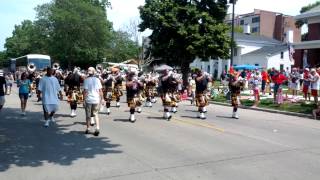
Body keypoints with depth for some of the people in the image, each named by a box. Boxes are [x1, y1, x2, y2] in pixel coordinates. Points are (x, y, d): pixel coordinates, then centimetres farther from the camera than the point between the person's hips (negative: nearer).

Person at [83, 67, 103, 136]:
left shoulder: (86, 80, -7)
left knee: (88, 115, 11)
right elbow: (100, 90, 2)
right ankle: (97, 128, -5)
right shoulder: (97, 80, 1)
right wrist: (101, 98, 11)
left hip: (88, 99, -2)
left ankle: (88, 129, 21)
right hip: (96, 99, 2)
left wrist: (84, 99, -4)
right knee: (96, 114, 11)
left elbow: (85, 91, -10)